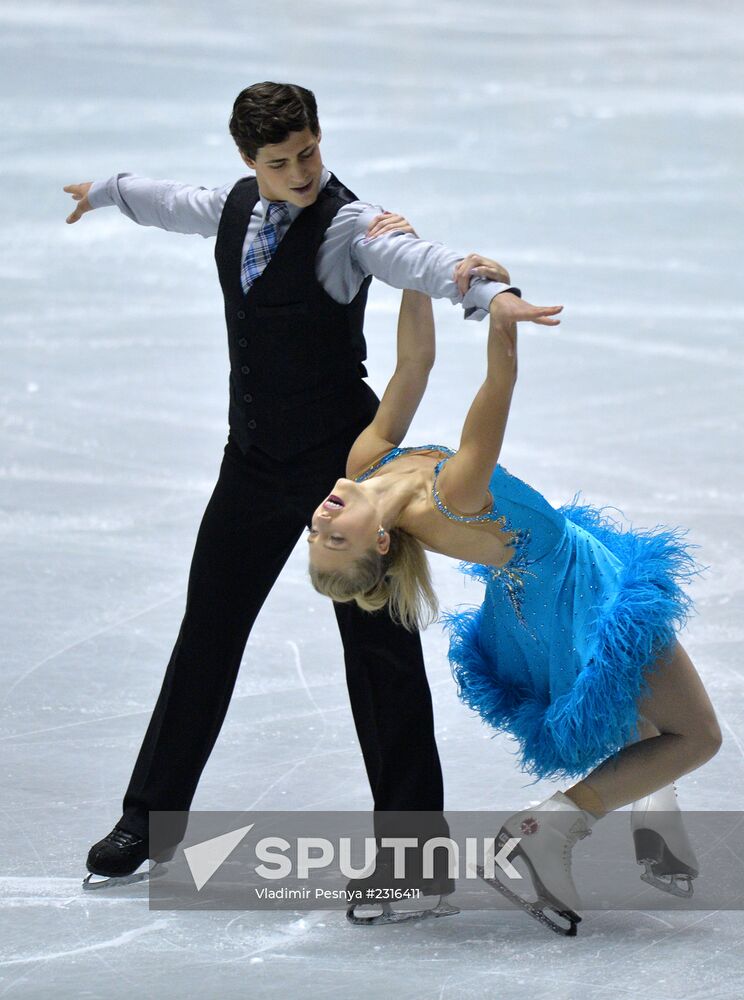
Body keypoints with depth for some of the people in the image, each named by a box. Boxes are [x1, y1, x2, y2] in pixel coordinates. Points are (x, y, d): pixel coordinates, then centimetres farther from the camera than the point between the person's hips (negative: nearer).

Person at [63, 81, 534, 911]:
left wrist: (486, 290, -60)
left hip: (342, 460, -7)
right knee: (207, 633, 16)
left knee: (378, 643, -4)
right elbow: (174, 203, 26)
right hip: (255, 461, 7)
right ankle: (152, 816, 30)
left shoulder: (348, 226, -18)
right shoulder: (236, 208, 3)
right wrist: (106, 191, 46)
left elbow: (415, 259, -39)